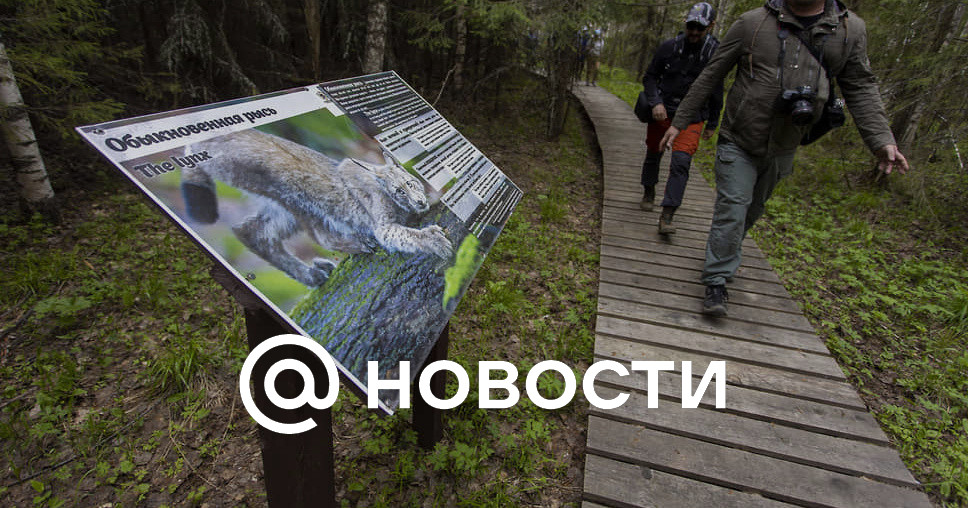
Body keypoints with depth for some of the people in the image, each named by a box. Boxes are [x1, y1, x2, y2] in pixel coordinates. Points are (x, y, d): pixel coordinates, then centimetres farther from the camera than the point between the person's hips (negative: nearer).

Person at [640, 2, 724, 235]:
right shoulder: (669, 46, -6)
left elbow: (716, 91, 7)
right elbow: (650, 76, 2)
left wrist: (713, 124, 12)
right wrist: (655, 102, -15)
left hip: (692, 116, -1)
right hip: (662, 111, 2)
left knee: (681, 162, -17)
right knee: (653, 154, 14)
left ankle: (667, 216, -17)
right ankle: (649, 193, 43)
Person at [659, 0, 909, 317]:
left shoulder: (851, 30, 0)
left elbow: (860, 89, 3)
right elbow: (710, 77, -3)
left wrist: (882, 141, -8)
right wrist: (679, 122, -3)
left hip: (781, 150, 4)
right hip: (738, 144, -3)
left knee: (752, 211, 16)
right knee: (732, 210, -10)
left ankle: (725, 256, 38)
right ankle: (716, 282, -3)